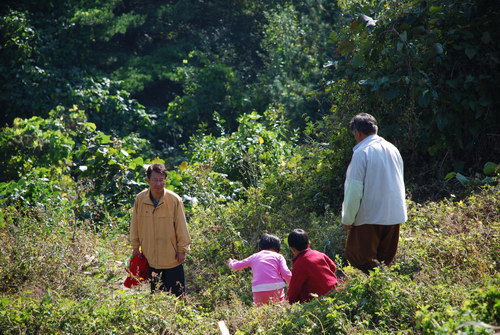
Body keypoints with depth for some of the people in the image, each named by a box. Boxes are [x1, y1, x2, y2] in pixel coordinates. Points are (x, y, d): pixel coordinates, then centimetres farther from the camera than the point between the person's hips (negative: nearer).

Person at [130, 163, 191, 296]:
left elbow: (181, 226, -5)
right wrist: (135, 247, 10)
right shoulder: (140, 199, -5)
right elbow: (135, 225, 6)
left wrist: (182, 249, -3)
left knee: (176, 294, 3)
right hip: (150, 258, 2)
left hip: (172, 258, -2)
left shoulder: (174, 200, -12)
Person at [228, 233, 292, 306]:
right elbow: (285, 273, 0)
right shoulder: (278, 256, 14)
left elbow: (236, 266, 29)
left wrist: (231, 263, 50)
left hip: (258, 290, 1)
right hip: (276, 288, -1)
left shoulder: (255, 256, 20)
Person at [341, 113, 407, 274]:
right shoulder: (392, 149, 10)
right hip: (395, 214, 7)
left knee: (356, 255, -2)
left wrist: (348, 219, -7)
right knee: (384, 259, 15)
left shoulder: (362, 152, -13)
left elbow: (354, 190, -15)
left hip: (369, 216, -7)